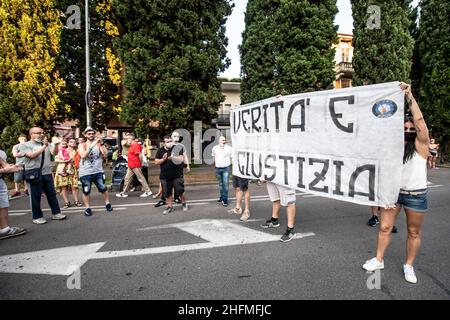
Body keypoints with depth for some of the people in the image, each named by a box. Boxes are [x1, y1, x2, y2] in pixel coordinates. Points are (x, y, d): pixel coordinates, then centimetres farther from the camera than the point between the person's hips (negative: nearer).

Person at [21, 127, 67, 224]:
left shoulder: (46, 143, 15)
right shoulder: (25, 145, 1)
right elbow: (32, 155, -17)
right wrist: (44, 146, -17)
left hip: (47, 173, 4)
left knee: (52, 194, 7)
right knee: (35, 196, 3)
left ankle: (56, 213, 16)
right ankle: (37, 217, 14)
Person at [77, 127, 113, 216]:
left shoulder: (98, 144, 5)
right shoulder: (82, 145, 2)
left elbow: (105, 154, -8)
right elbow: (83, 155, -17)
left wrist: (101, 144, -19)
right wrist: (92, 145, -24)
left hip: (98, 171, 1)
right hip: (85, 173, -1)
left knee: (103, 188, 3)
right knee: (86, 191, 3)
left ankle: (107, 204, 21)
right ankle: (87, 208, 16)